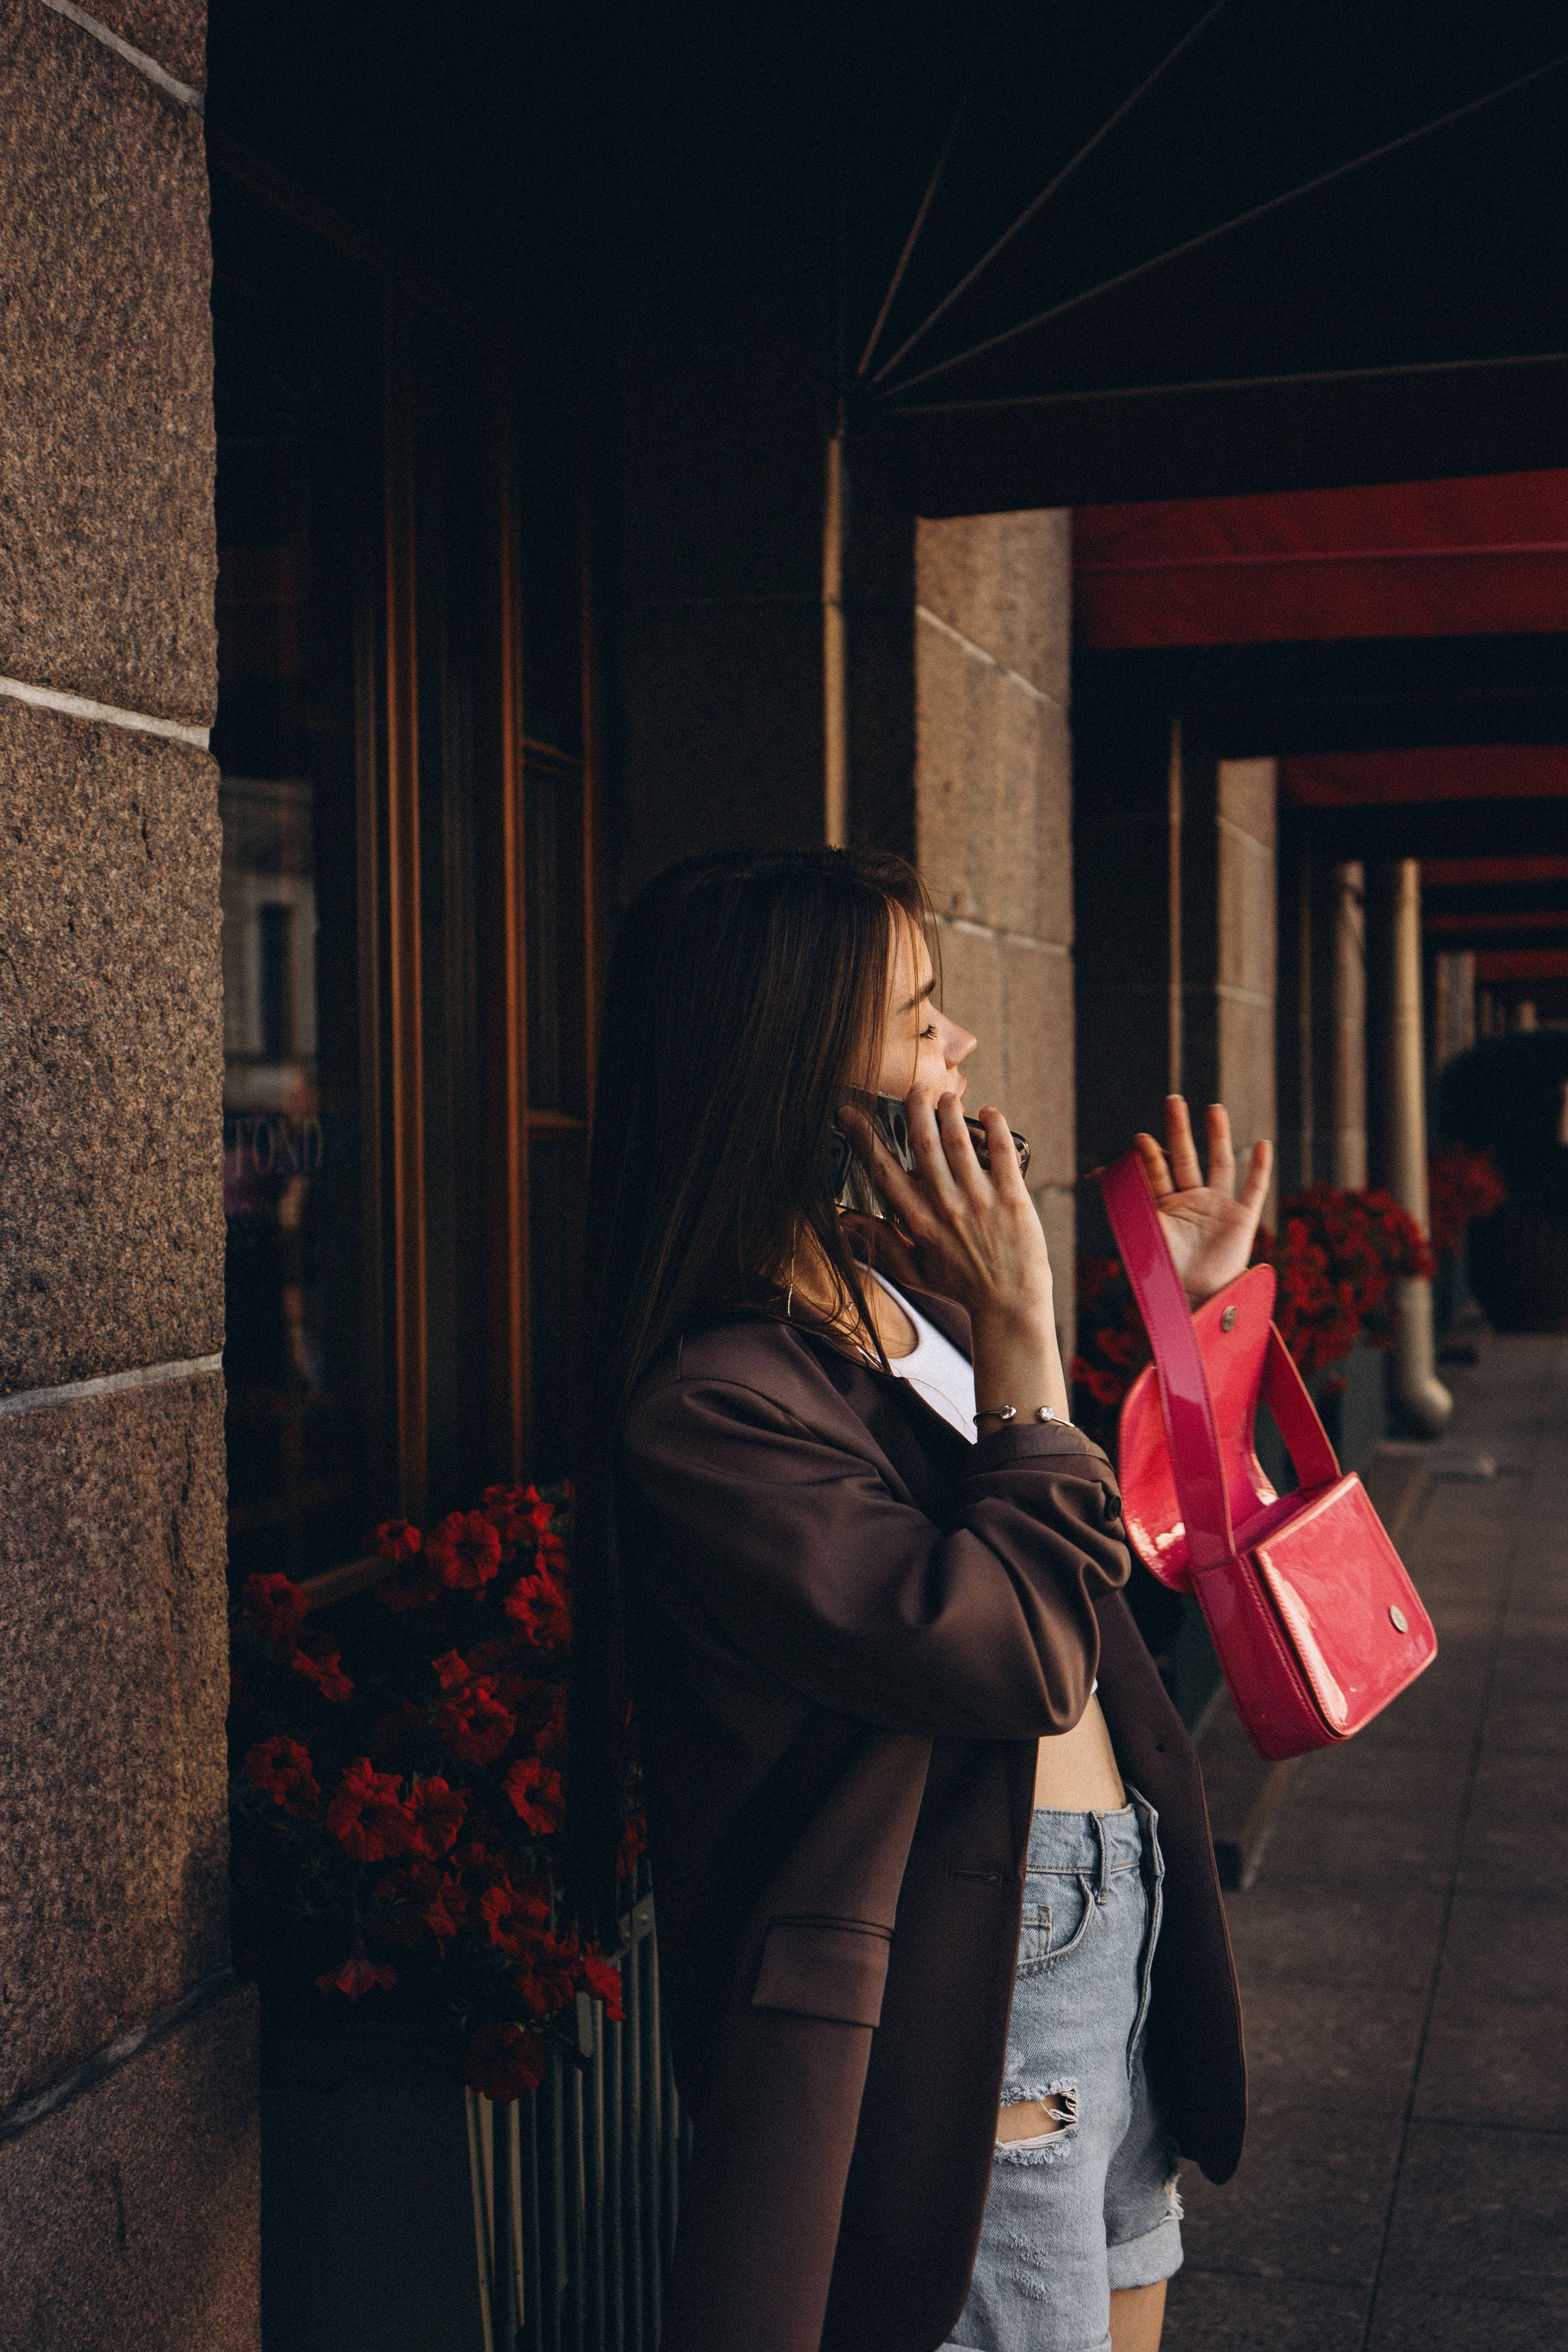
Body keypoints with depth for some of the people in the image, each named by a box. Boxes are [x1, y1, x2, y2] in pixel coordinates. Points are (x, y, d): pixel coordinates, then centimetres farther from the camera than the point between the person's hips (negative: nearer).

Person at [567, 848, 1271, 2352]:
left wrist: (1177, 1310, 16)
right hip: (967, 1998, -9)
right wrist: (1021, 1335, -21)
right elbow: (1018, 1649, -27)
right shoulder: (703, 1411, -23)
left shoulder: (909, 1286, 5)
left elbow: (1102, 1546, 20)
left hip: (1124, 1926, 9)